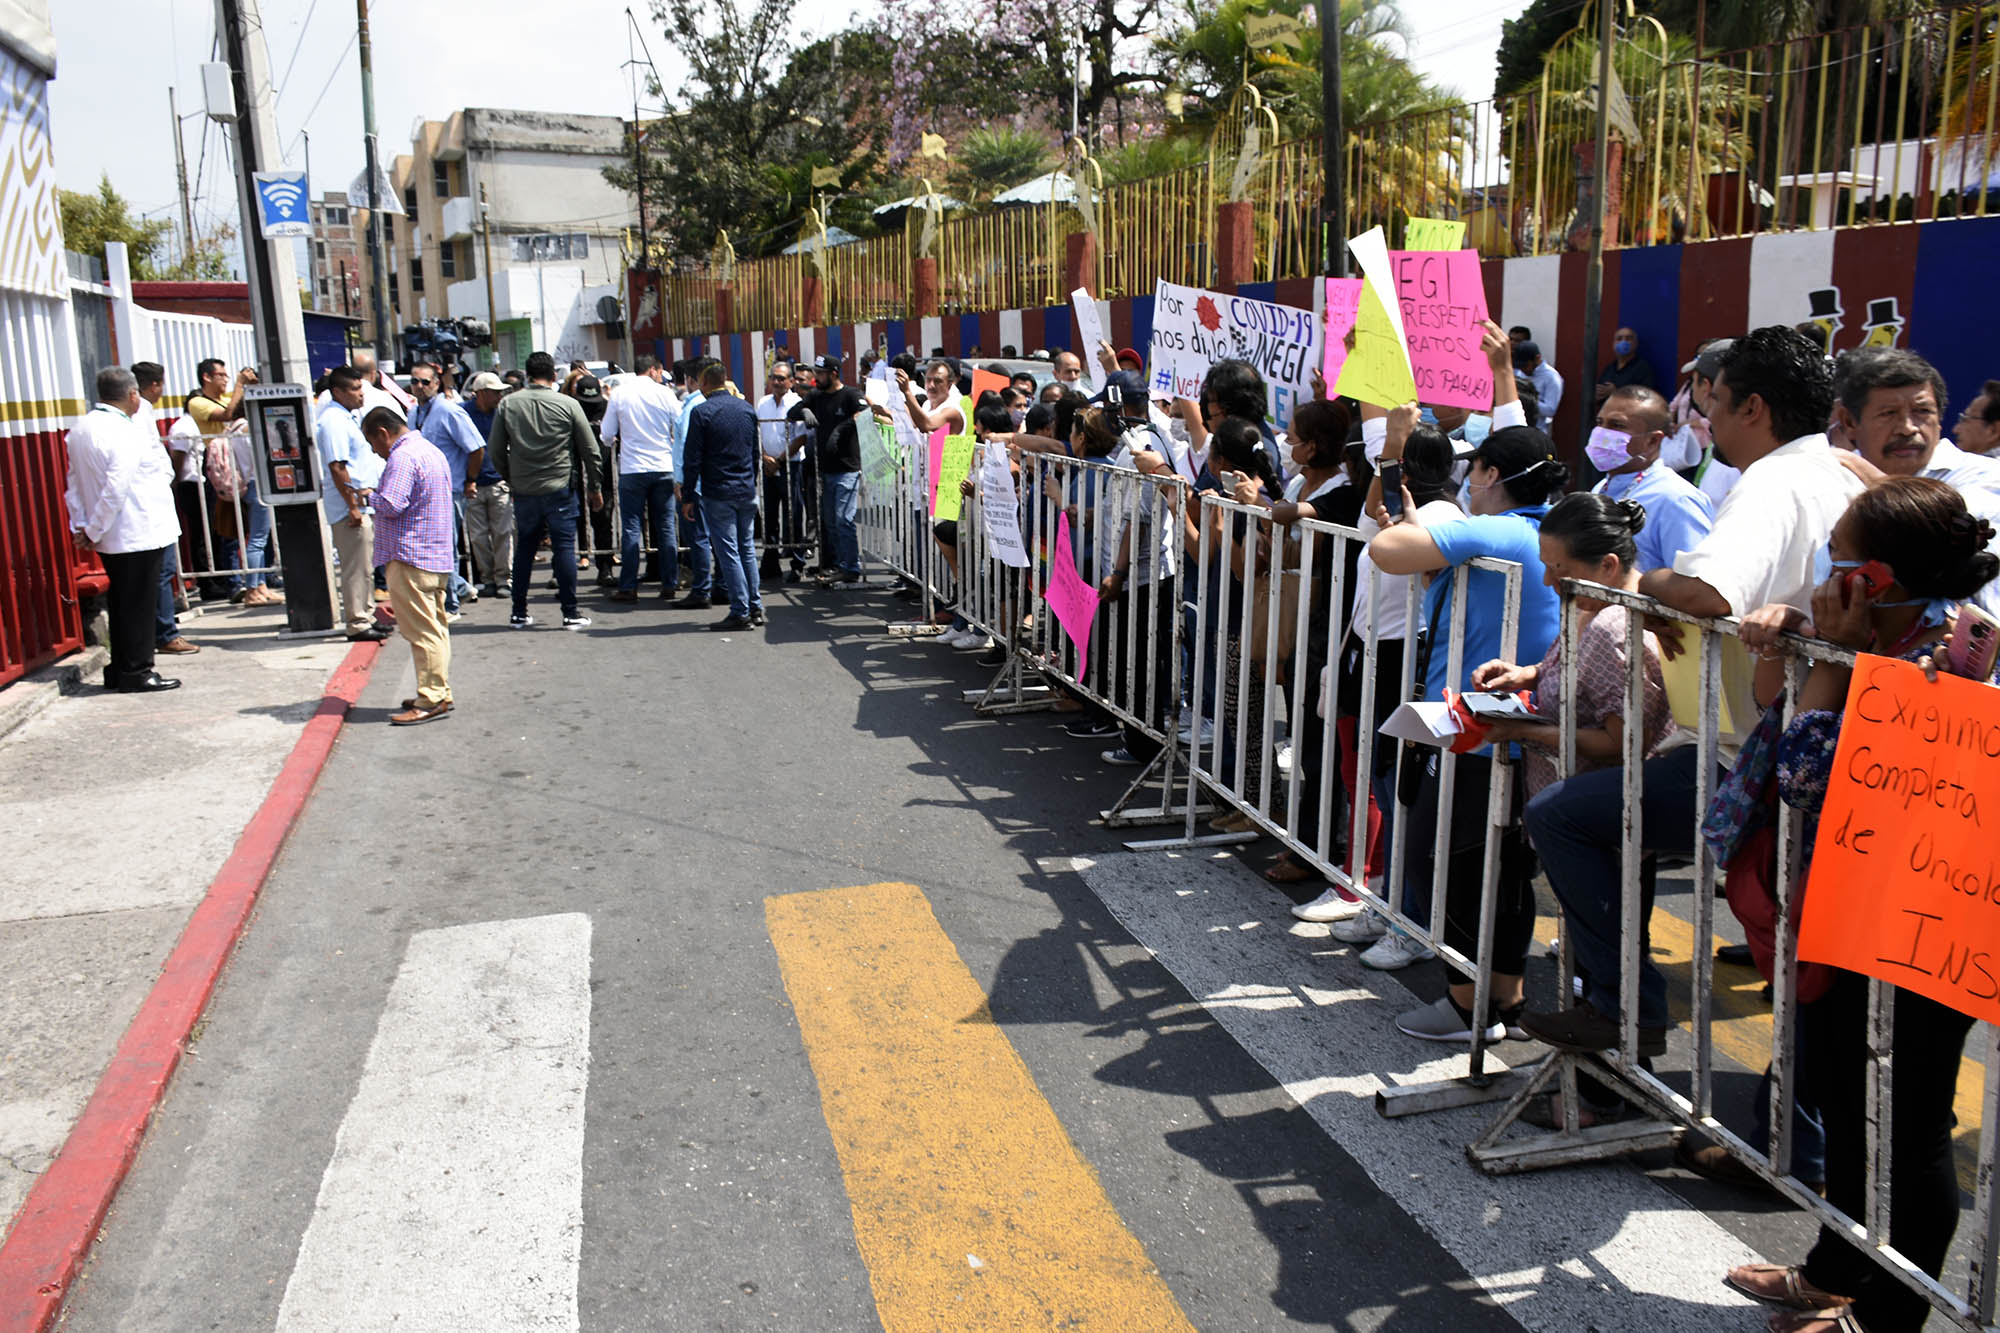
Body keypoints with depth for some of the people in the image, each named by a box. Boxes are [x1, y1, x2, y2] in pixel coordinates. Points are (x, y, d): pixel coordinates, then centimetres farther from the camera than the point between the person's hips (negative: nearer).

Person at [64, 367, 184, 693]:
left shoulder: (79, 428, 9)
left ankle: (119, 670, 23)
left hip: (108, 538, 8)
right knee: (139, 603, -1)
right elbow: (115, 490, -23)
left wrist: (81, 527, 10)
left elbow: (74, 482, 11)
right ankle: (137, 672, 4)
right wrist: (94, 531, -14)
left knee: (120, 602, 16)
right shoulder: (126, 433, -18)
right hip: (140, 532, -8)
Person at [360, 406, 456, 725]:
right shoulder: (432, 451, 16)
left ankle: (431, 700, -7)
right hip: (439, 556, 10)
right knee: (436, 627, 14)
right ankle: (440, 692, 20)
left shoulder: (402, 457, -15)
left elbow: (390, 505, -24)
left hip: (410, 559, -10)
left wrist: (371, 495, -2)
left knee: (423, 631, -8)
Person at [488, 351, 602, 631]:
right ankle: (571, 613, 2)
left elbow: (496, 450, 5)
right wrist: (594, 487, 10)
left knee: (524, 550, 12)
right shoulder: (568, 405, -5)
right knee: (565, 548, 2)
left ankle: (519, 613, 17)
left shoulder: (508, 404, 1)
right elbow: (590, 450, -1)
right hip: (560, 489, -2)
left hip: (524, 491, 3)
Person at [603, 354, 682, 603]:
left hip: (631, 468, -1)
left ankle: (628, 587, 1)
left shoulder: (619, 393, -1)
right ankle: (669, 584, 9)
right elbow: (681, 431, 4)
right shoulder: (665, 394, -1)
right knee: (666, 527, 7)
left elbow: (607, 435, 2)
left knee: (631, 528, 2)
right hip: (663, 468, 1)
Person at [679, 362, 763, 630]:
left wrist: (688, 497, -5)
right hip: (747, 492, 6)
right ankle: (756, 607, 15)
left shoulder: (701, 412, -10)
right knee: (747, 549, 13)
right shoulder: (747, 409, 8)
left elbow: (692, 459, -10)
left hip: (718, 494, -6)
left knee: (728, 552, -2)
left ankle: (740, 612, -1)